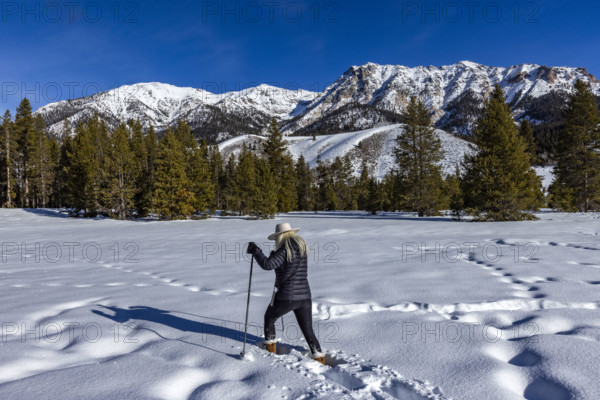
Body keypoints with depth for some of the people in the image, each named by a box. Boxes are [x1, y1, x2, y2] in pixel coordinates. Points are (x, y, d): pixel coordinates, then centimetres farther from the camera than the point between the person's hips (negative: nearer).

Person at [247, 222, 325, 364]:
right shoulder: (302, 247, 10)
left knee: (269, 318, 24)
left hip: (286, 297, -6)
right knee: (308, 330, 15)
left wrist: (255, 251, -15)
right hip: (305, 296, 6)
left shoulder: (284, 250, -14)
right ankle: (319, 358, 9)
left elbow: (268, 265, -26)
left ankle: (270, 347, 35)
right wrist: (274, 254, 18)